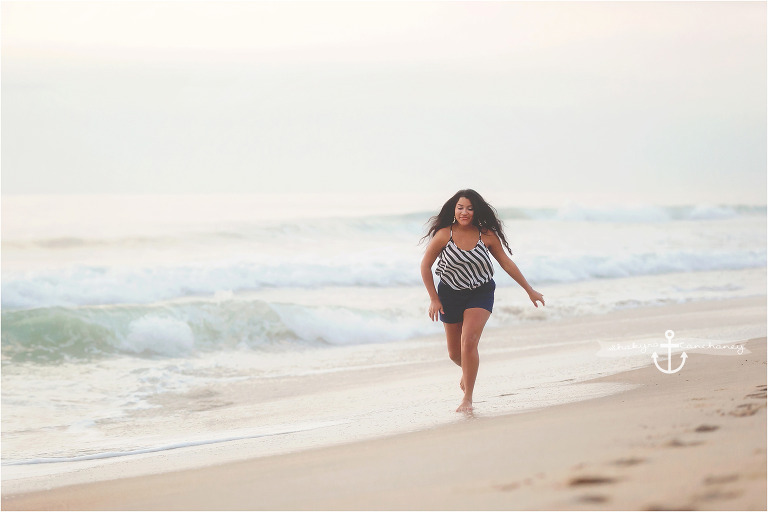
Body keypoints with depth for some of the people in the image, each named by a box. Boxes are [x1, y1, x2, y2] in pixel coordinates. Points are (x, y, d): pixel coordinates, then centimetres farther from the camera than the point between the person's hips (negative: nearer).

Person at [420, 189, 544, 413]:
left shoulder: (486, 235, -11)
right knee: (454, 353, 9)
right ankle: (467, 372, 48)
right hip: (451, 294, 1)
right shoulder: (444, 235, -14)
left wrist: (530, 290, 4)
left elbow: (507, 263, 0)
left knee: (469, 342, -21)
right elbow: (425, 266, -4)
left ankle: (468, 399, -10)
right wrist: (434, 299, -6)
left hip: (480, 293, -1)